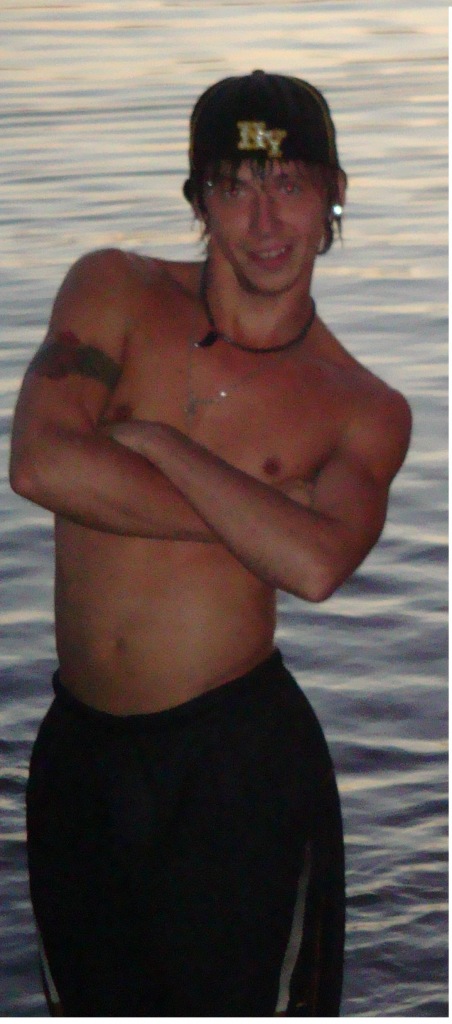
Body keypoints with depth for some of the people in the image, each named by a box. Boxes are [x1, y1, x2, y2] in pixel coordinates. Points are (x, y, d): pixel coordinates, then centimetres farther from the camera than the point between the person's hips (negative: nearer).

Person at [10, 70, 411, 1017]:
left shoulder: (364, 412, -2)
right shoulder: (116, 292, 0)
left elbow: (314, 564, -22)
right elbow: (40, 464, -17)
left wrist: (157, 441, -16)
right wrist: (250, 515, -14)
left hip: (238, 759, -2)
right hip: (77, 748, 2)